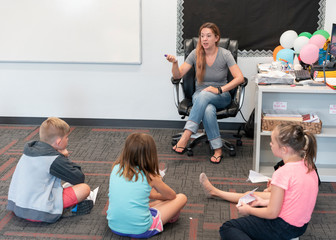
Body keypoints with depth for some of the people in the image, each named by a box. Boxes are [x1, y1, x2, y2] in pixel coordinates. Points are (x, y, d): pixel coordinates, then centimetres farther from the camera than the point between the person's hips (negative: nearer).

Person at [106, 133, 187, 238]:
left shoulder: (116, 168, 3)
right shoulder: (149, 177, -6)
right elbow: (172, 196, 13)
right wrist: (158, 196, 33)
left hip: (114, 227, 6)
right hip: (139, 231, -6)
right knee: (181, 198, 10)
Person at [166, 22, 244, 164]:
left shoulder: (225, 54, -8)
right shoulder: (196, 54, -2)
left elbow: (239, 78, -15)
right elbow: (178, 75, -2)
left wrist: (219, 89, -24)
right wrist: (174, 63, -23)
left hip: (221, 97, -1)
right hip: (200, 95, 1)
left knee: (204, 95, -38)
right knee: (208, 110, -36)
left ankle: (185, 138, -41)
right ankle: (217, 150, -30)